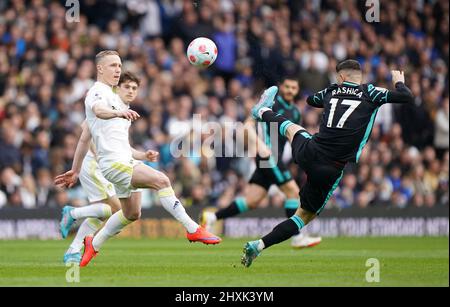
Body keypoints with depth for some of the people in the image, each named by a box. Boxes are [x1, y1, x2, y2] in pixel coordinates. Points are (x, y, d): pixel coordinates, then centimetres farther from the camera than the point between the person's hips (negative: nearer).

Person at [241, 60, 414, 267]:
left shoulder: (332, 91, 11)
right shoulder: (370, 93, -1)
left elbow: (310, 100, 34)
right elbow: (406, 98, -3)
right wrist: (399, 81, 19)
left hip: (308, 152, 4)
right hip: (330, 171, -4)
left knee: (291, 128, 39)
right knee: (305, 216, 14)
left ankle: (262, 111, 71)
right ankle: (258, 246, 3)